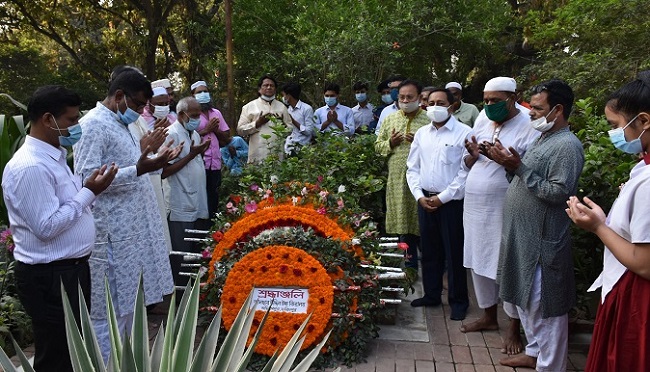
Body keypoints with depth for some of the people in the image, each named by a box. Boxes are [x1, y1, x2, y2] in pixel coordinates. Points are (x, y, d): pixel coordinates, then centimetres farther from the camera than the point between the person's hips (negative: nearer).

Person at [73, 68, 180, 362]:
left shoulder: (118, 123, 15)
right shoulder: (94, 125, -15)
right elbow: (86, 179, -22)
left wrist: (153, 159, 11)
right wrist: (138, 169, -28)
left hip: (132, 229, 10)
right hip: (112, 234, -10)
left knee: (128, 303, 19)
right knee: (110, 313, 0)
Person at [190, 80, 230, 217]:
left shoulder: (216, 113, 16)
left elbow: (225, 136, 16)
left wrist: (215, 129, -2)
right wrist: (205, 130, -12)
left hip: (215, 163, 5)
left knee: (214, 197, 10)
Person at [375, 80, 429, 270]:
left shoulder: (429, 120, -1)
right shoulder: (390, 120, 13)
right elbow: (378, 146, 16)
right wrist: (390, 143, -3)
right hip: (397, 181, 4)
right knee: (403, 225, 10)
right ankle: (409, 266, 24)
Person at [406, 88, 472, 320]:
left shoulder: (464, 133, -8)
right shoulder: (421, 133, 9)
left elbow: (466, 172, -13)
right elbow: (412, 168, 11)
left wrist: (442, 197, -13)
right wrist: (419, 195, -1)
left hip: (451, 202, -5)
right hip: (425, 200, 5)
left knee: (454, 253, 4)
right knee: (429, 250, 14)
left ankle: (458, 301, 19)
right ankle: (431, 295, 29)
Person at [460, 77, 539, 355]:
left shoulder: (528, 125, -10)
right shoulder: (482, 120, 10)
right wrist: (473, 154, -7)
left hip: (506, 209, -6)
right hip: (475, 205, 7)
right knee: (479, 262, 15)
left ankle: (513, 328, 18)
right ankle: (489, 316, 33)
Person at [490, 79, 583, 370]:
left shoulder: (567, 145, -16)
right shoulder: (544, 138, 14)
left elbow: (558, 193, -23)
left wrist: (520, 167, -23)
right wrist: (510, 164, -1)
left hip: (542, 242, -10)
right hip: (522, 237, 10)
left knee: (544, 306, 2)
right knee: (526, 300, 21)